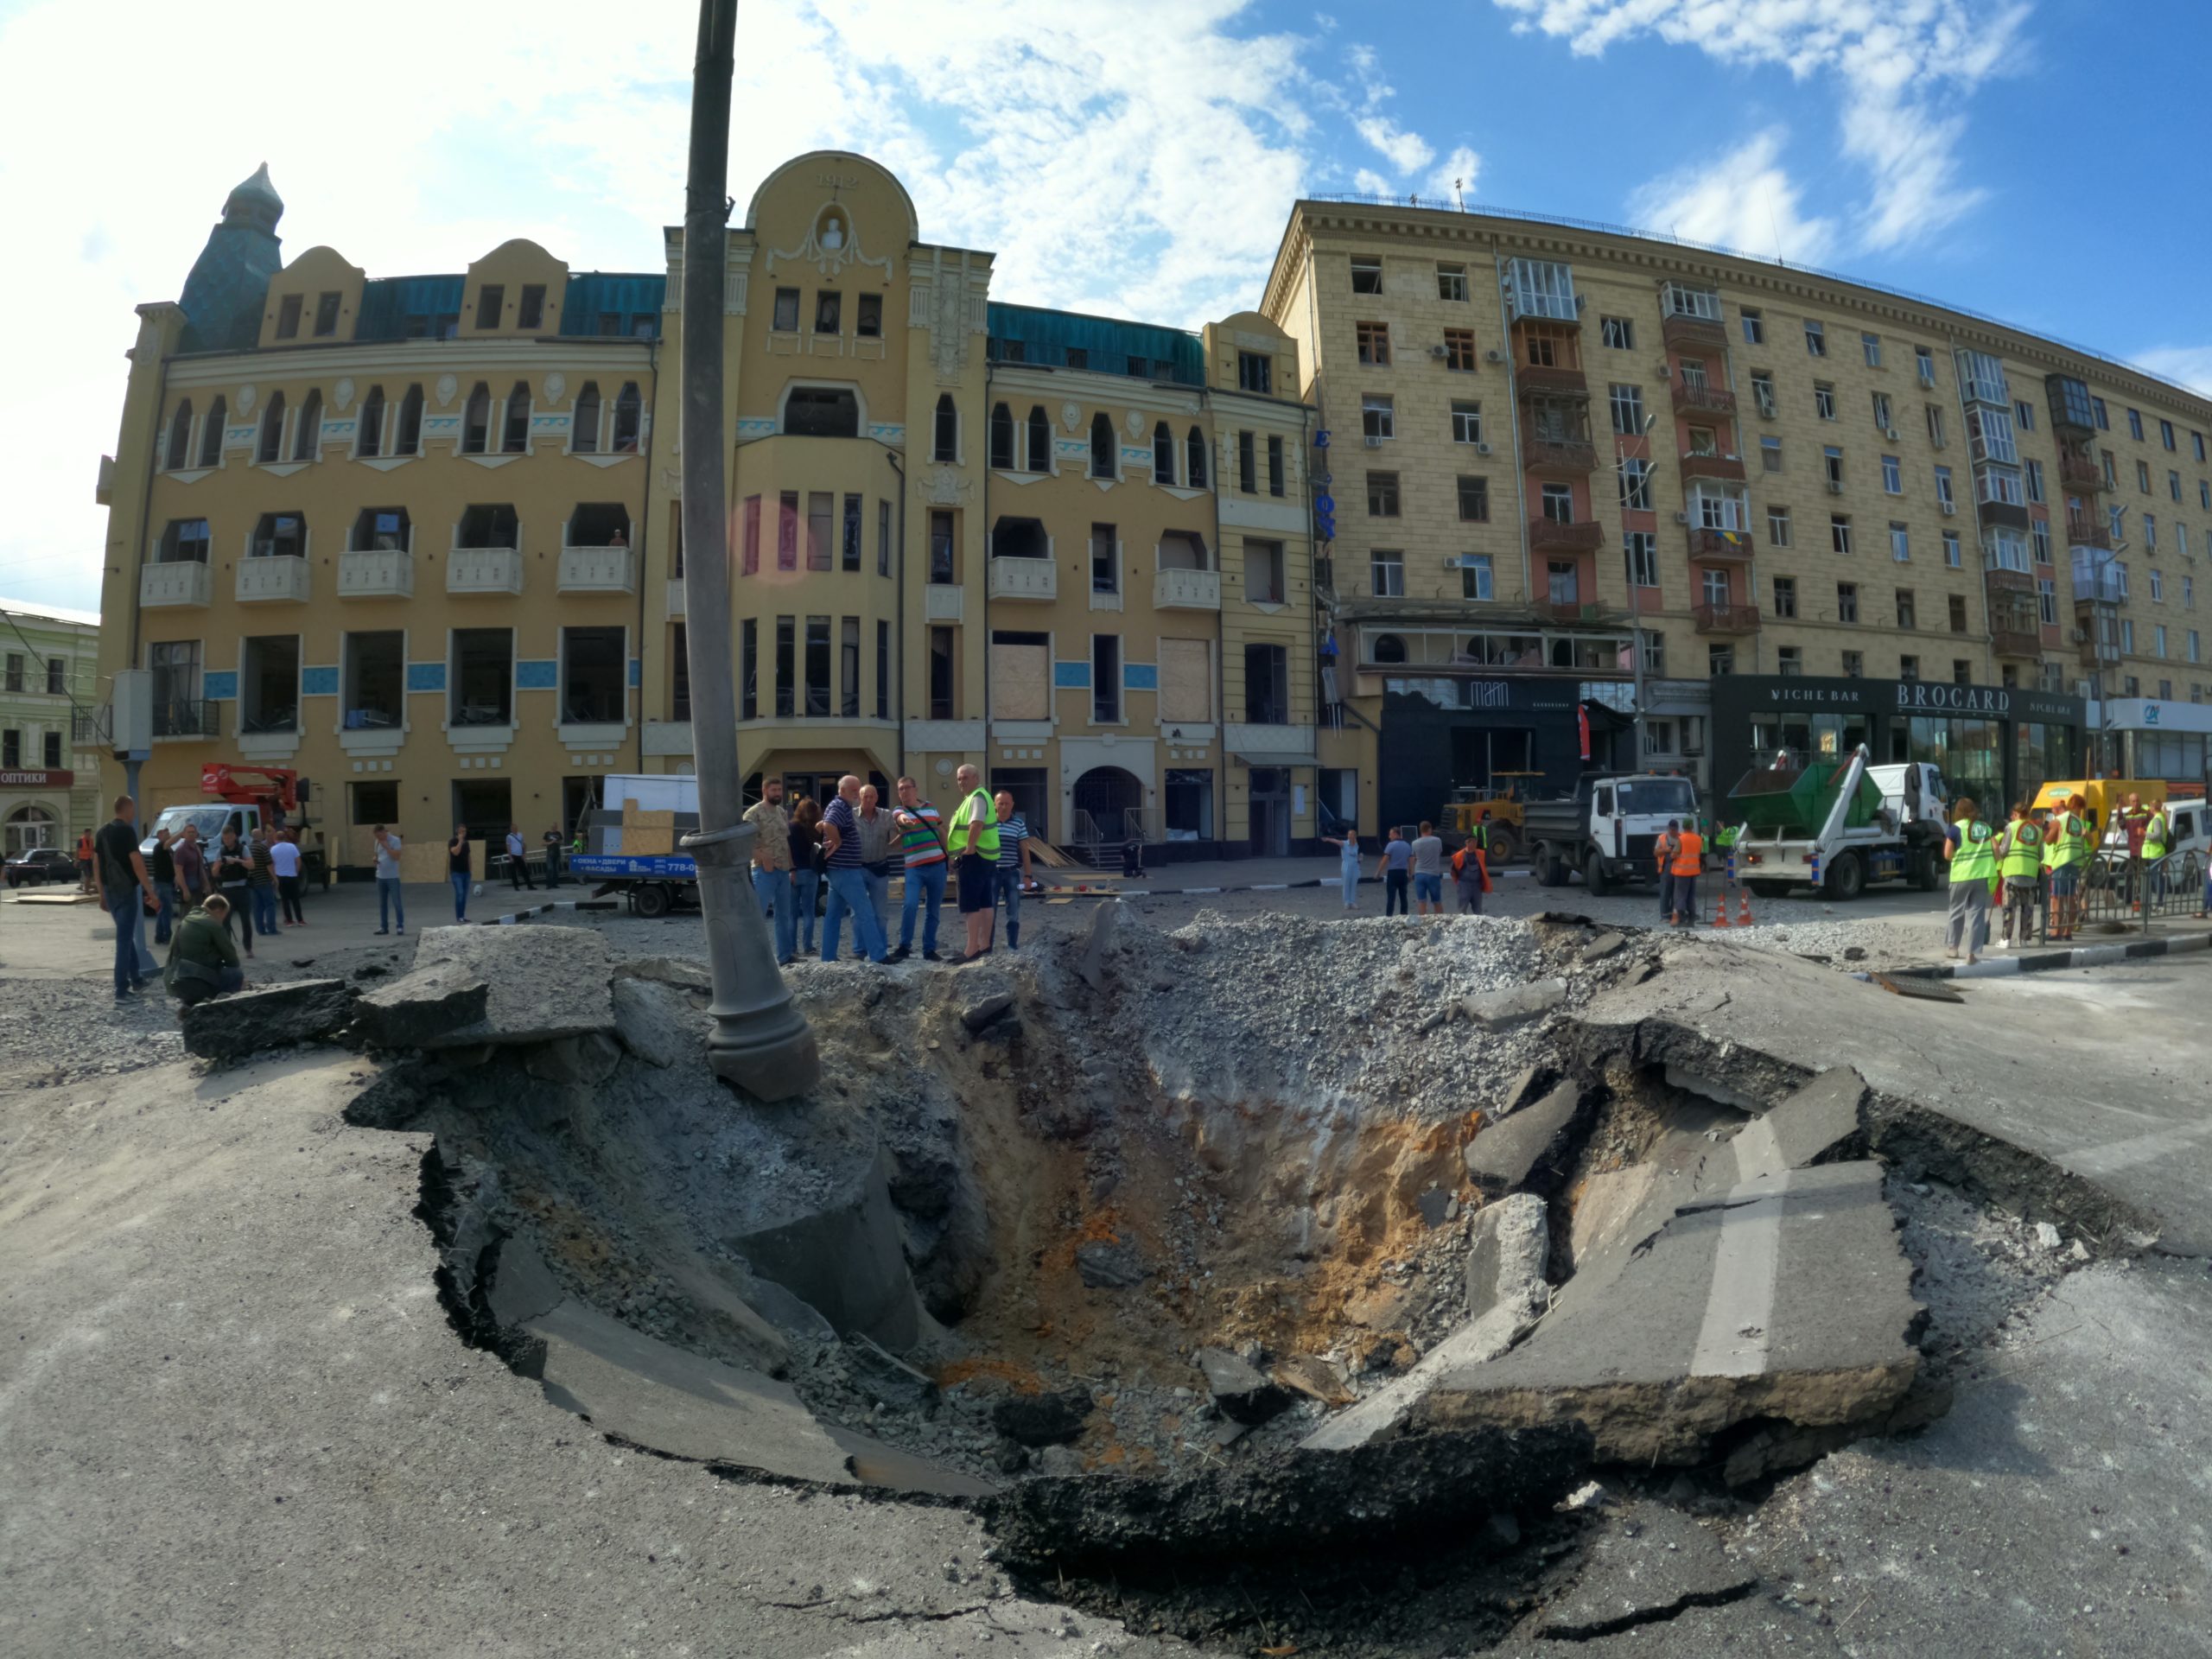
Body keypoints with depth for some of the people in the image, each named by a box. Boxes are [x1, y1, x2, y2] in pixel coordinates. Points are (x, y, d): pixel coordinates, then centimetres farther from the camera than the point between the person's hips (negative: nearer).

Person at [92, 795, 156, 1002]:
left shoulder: (102, 831, 11)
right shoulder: (127, 830, -13)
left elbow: (96, 864, 14)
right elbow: (137, 863, -18)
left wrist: (101, 894, 19)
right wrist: (150, 890, -13)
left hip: (110, 891, 8)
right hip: (126, 890, -8)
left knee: (125, 935, 19)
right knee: (124, 938, -6)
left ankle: (136, 979, 28)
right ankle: (121, 990, -5)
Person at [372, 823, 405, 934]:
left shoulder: (395, 840, -9)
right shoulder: (378, 842, 10)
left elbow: (396, 857, -18)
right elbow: (377, 855, 23)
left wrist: (386, 846, -18)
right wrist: (375, 859, 1)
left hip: (392, 877, -6)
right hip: (380, 877, 6)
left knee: (397, 902, -4)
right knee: (382, 903, 9)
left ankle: (401, 926, 0)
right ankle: (384, 927, 15)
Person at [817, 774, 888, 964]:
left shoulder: (842, 807, 16)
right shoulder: (839, 807, -15)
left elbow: (827, 826, 30)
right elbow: (828, 826, -34)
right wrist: (838, 842, -19)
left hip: (839, 869, 10)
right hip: (845, 870, -10)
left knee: (834, 914, 12)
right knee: (865, 913, -9)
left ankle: (829, 956, 16)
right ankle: (878, 955, -8)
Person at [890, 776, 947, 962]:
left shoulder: (931, 807, 12)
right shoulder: (900, 810, 0)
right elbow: (900, 818, -26)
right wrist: (904, 820, -51)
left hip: (938, 865, 3)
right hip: (915, 868, -3)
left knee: (933, 910, 7)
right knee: (910, 906, -20)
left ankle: (929, 950, 16)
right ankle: (904, 947, -7)